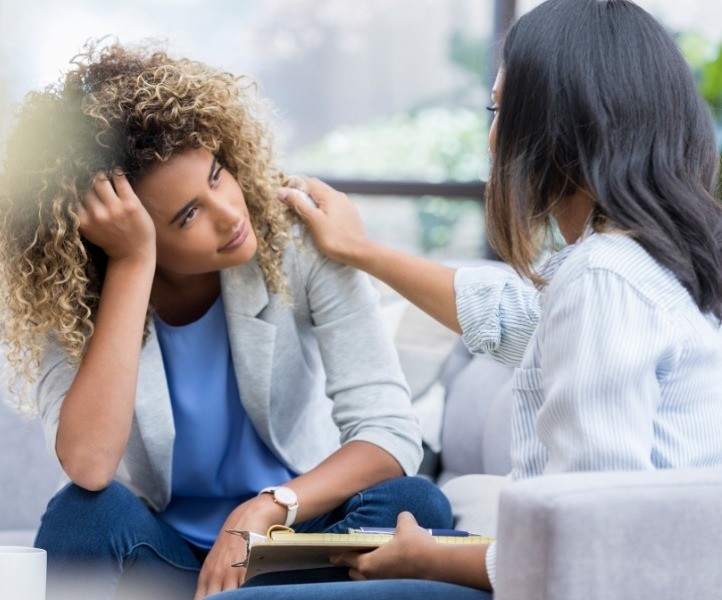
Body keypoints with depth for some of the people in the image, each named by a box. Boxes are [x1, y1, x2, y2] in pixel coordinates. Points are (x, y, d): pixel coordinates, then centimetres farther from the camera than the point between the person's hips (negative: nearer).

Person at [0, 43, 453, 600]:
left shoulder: (298, 244, -14)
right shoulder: (70, 303, -14)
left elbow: (391, 430, -17)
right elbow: (88, 466, -33)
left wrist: (265, 510, -33)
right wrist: (133, 263, -30)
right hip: (156, 552, 0)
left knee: (415, 504, -28)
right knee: (88, 513, -32)